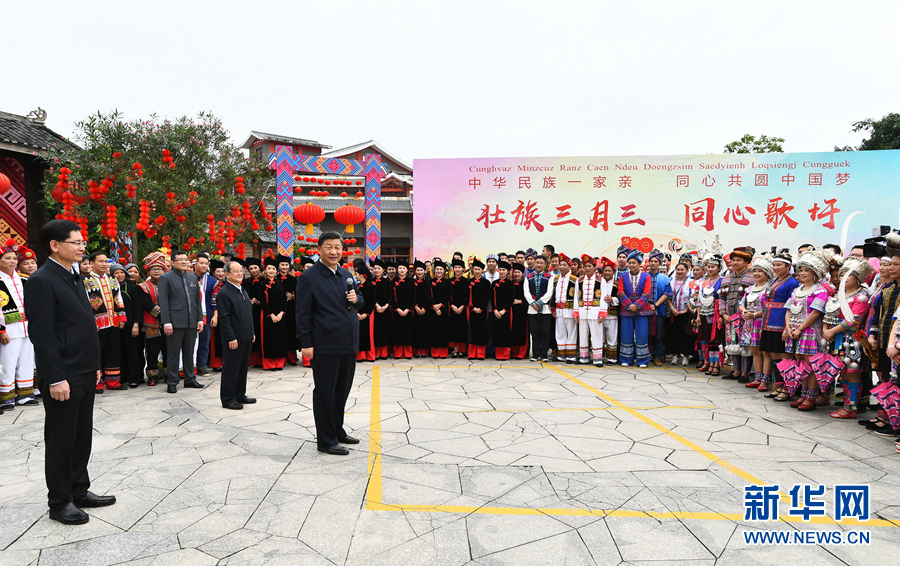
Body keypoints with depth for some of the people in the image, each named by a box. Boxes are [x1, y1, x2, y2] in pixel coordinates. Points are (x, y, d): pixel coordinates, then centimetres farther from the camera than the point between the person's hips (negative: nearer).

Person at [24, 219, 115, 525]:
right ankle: (59, 502, 19)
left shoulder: (74, 278, 13)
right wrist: (55, 379, -20)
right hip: (62, 377, -8)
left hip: (85, 374, 8)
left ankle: (79, 491, 30)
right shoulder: (42, 281, -14)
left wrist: (94, 365, 17)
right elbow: (41, 335, -18)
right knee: (61, 440, 5)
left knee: (82, 436, 16)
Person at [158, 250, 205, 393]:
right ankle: (172, 382, 8)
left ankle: (190, 379, 22)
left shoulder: (193, 277, 14)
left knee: (189, 352, 13)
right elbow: (163, 302, -7)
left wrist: (200, 319, 9)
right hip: (175, 322, -5)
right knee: (174, 353, 0)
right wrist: (166, 322, -13)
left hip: (191, 322, 5)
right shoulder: (166, 278, -2)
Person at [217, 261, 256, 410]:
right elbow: (223, 318, -16)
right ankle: (227, 399, 9)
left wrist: (252, 333, 18)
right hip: (234, 339, -9)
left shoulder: (243, 291, 16)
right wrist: (231, 338, -19)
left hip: (246, 337, 9)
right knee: (231, 369, 0)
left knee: (243, 367, 15)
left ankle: (240, 395, 25)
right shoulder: (223, 293, -12)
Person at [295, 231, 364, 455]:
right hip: (326, 346, -7)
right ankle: (326, 441, 15)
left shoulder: (346, 275, 12)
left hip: (349, 345, 7)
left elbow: (359, 301, 22)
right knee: (325, 393, 4)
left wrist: (356, 299, -2)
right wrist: (306, 343, -15)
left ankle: (337, 430, 34)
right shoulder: (308, 277, -9)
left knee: (342, 391, 18)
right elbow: (303, 313, -11)